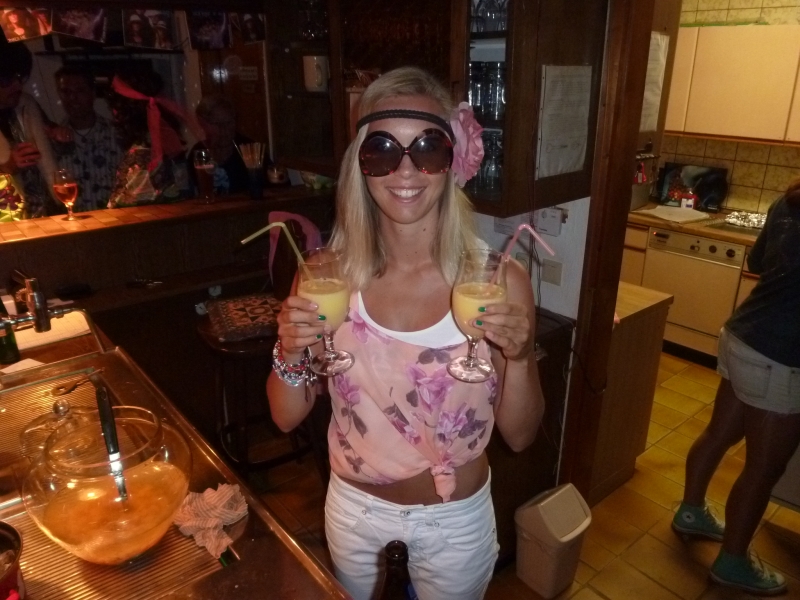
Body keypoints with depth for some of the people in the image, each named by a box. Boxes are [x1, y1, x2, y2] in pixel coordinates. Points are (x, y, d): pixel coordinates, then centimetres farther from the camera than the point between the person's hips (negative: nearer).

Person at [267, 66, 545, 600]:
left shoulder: (499, 281, -20)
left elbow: (519, 436, -11)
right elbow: (288, 418, -7)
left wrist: (519, 357, -29)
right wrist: (291, 354, -26)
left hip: (455, 521, -1)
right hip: (354, 510, 2)